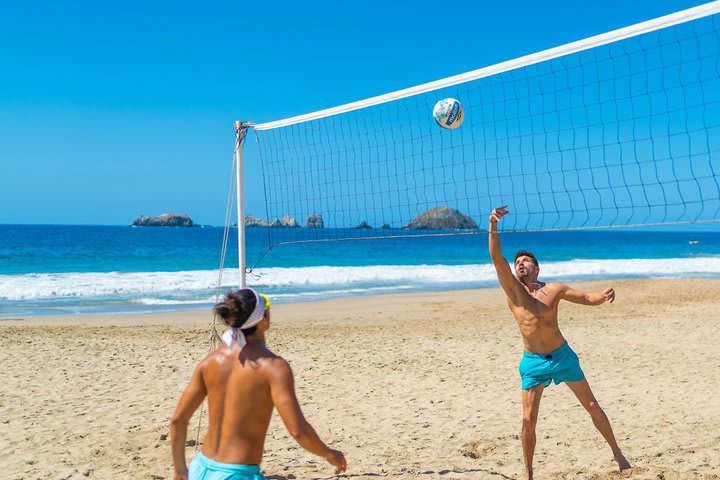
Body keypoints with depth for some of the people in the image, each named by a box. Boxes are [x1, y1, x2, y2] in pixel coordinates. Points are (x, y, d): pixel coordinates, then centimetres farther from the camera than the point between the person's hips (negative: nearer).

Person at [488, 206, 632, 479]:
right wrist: (493, 225, -31)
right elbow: (496, 258, -19)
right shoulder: (512, 290, -7)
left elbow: (587, 298, 3)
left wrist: (604, 295, -20)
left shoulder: (554, 290, -3)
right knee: (528, 420, -4)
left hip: (563, 356, 1)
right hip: (532, 363, -1)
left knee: (592, 406, 9)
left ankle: (617, 454, 28)